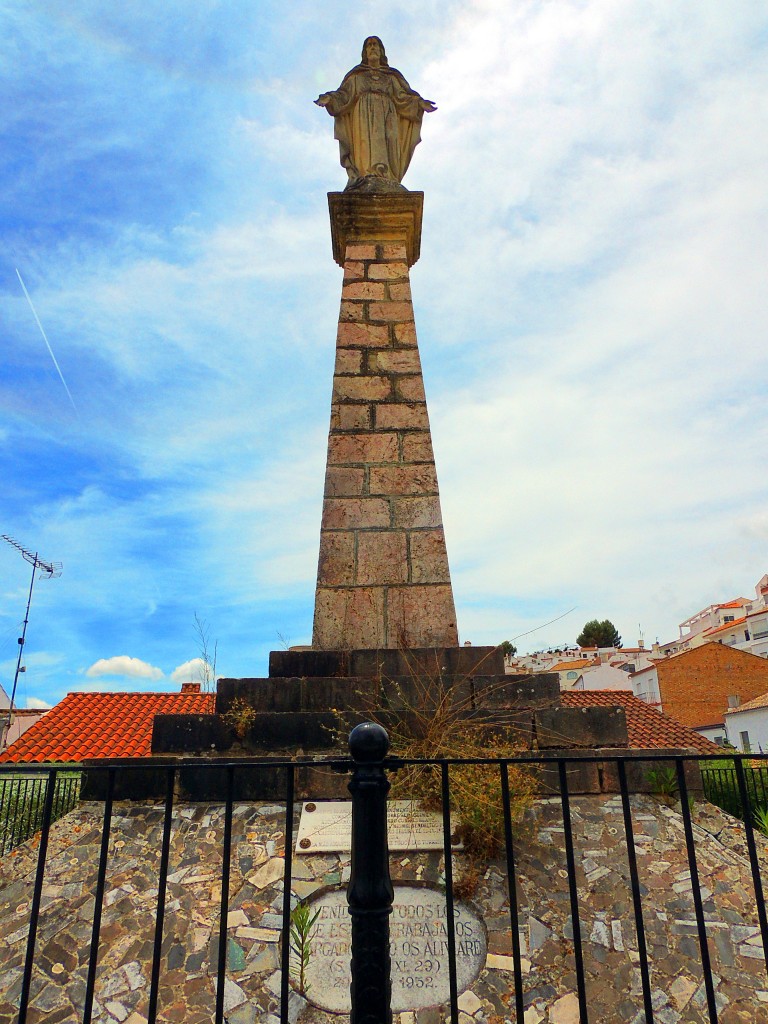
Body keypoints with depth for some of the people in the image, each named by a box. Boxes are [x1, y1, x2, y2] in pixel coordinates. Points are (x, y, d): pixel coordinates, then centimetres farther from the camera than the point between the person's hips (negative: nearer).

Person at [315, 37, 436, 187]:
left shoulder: (391, 76, 27)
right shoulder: (357, 75, 25)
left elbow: (402, 96, 14)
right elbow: (344, 94, 13)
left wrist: (419, 102, -4)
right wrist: (329, 98, -7)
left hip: (386, 115, 1)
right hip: (364, 113, -1)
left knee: (387, 145, -18)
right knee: (366, 143, -23)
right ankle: (369, 176, -39)